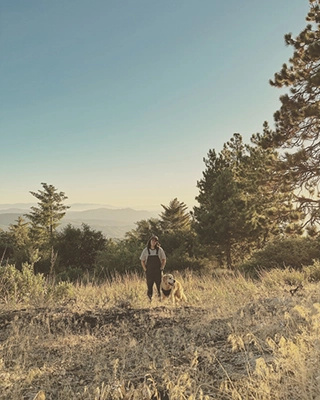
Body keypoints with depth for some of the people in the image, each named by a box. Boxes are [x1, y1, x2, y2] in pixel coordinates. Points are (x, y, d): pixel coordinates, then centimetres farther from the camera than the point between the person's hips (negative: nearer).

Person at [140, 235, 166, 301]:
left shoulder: (160, 249, -1)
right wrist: (145, 269, 0)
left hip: (158, 271, -1)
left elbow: (164, 260, 6)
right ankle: (150, 299, 17)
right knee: (149, 286, 5)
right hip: (149, 272, 1)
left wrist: (161, 268, -2)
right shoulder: (146, 250, 0)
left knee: (159, 286, -1)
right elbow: (142, 261, 7)